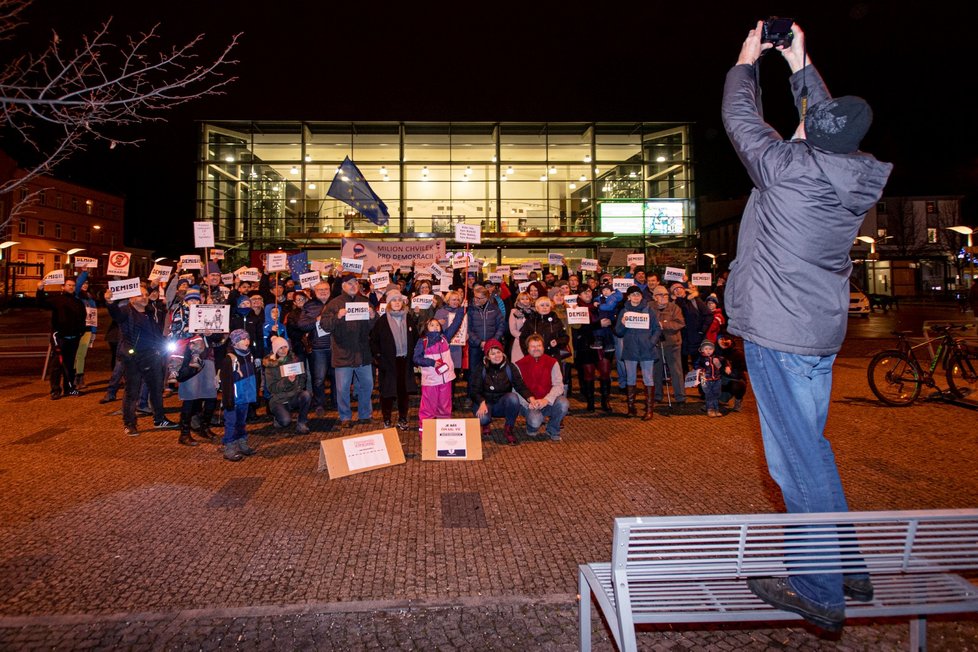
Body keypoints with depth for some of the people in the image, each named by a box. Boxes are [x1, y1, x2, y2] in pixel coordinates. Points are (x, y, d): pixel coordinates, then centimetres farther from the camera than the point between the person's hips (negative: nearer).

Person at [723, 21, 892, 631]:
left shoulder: (787, 166, -16)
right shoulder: (858, 176, 2)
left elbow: (741, 117, 0)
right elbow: (830, 127, 22)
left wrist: (746, 62, 18)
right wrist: (801, 65, 28)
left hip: (777, 332, -8)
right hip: (823, 331, 8)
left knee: (799, 456, -1)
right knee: (807, 448, 19)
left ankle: (820, 591, 10)